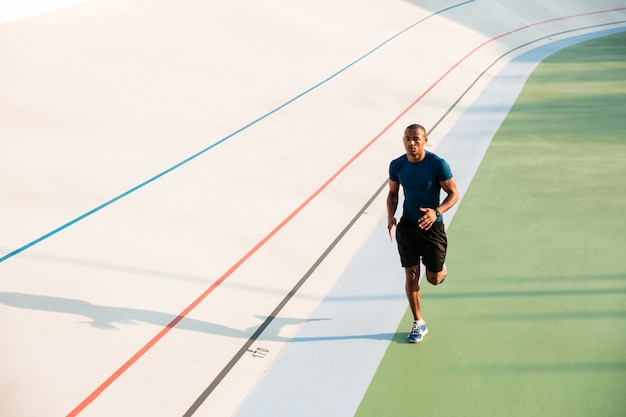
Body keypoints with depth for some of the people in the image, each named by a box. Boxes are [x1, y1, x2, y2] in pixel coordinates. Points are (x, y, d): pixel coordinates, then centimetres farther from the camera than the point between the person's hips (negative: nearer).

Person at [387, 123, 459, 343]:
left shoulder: (438, 164, -15)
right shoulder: (397, 166, -4)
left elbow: (454, 194, -9)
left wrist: (437, 212, -27)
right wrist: (390, 216, -9)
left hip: (432, 226, -2)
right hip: (407, 226, 2)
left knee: (434, 278, 6)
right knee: (411, 276, 1)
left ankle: (441, 268, 45)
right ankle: (418, 323, 15)